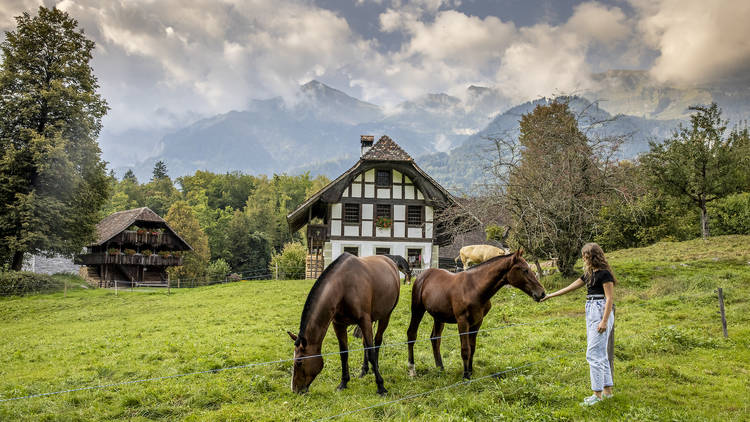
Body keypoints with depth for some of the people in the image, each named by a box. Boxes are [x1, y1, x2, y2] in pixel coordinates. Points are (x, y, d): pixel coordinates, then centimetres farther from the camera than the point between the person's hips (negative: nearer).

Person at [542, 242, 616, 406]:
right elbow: (571, 287, 21)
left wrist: (604, 321, -21)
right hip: (591, 312, 9)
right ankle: (607, 390, 20)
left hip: (601, 311, -9)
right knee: (601, 353, 12)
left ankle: (598, 393, -4)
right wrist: (551, 295, 23)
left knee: (594, 353, -9)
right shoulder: (590, 274, 15)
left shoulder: (604, 273, -11)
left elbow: (610, 298, -15)